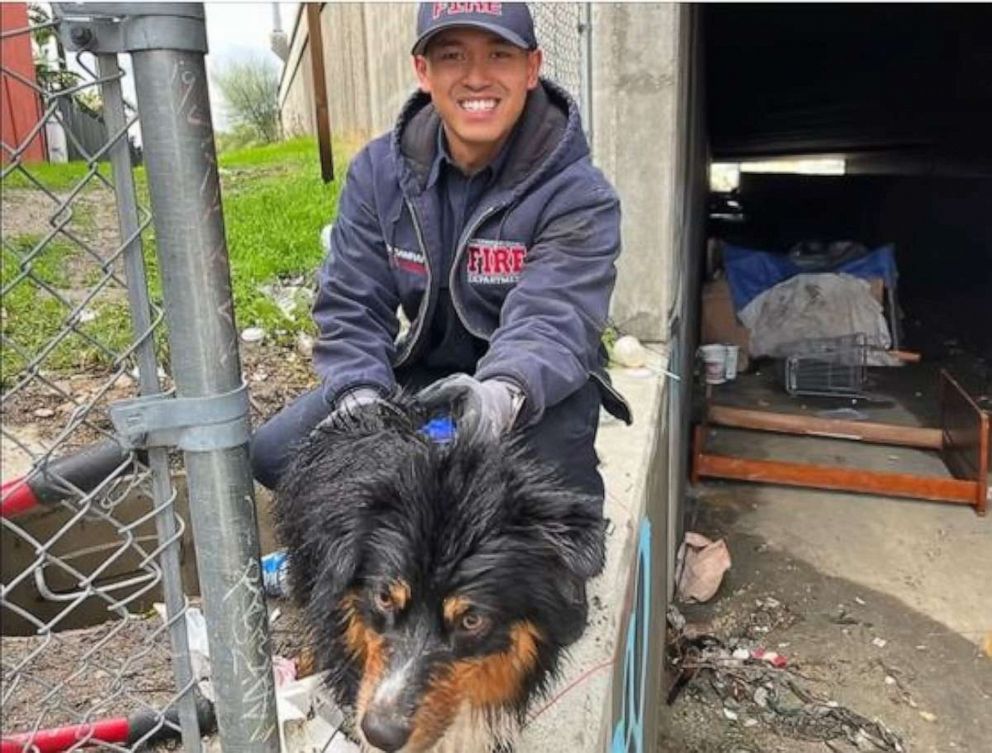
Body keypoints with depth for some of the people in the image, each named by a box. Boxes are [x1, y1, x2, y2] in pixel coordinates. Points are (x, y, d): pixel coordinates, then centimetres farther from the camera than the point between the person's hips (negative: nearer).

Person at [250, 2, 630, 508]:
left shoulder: (576, 194, -17)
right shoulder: (378, 171, -5)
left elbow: (551, 320, -31)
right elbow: (351, 305, -7)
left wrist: (504, 394, -55)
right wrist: (360, 395, -28)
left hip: (538, 386, -3)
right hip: (423, 372, 4)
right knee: (274, 453, -10)